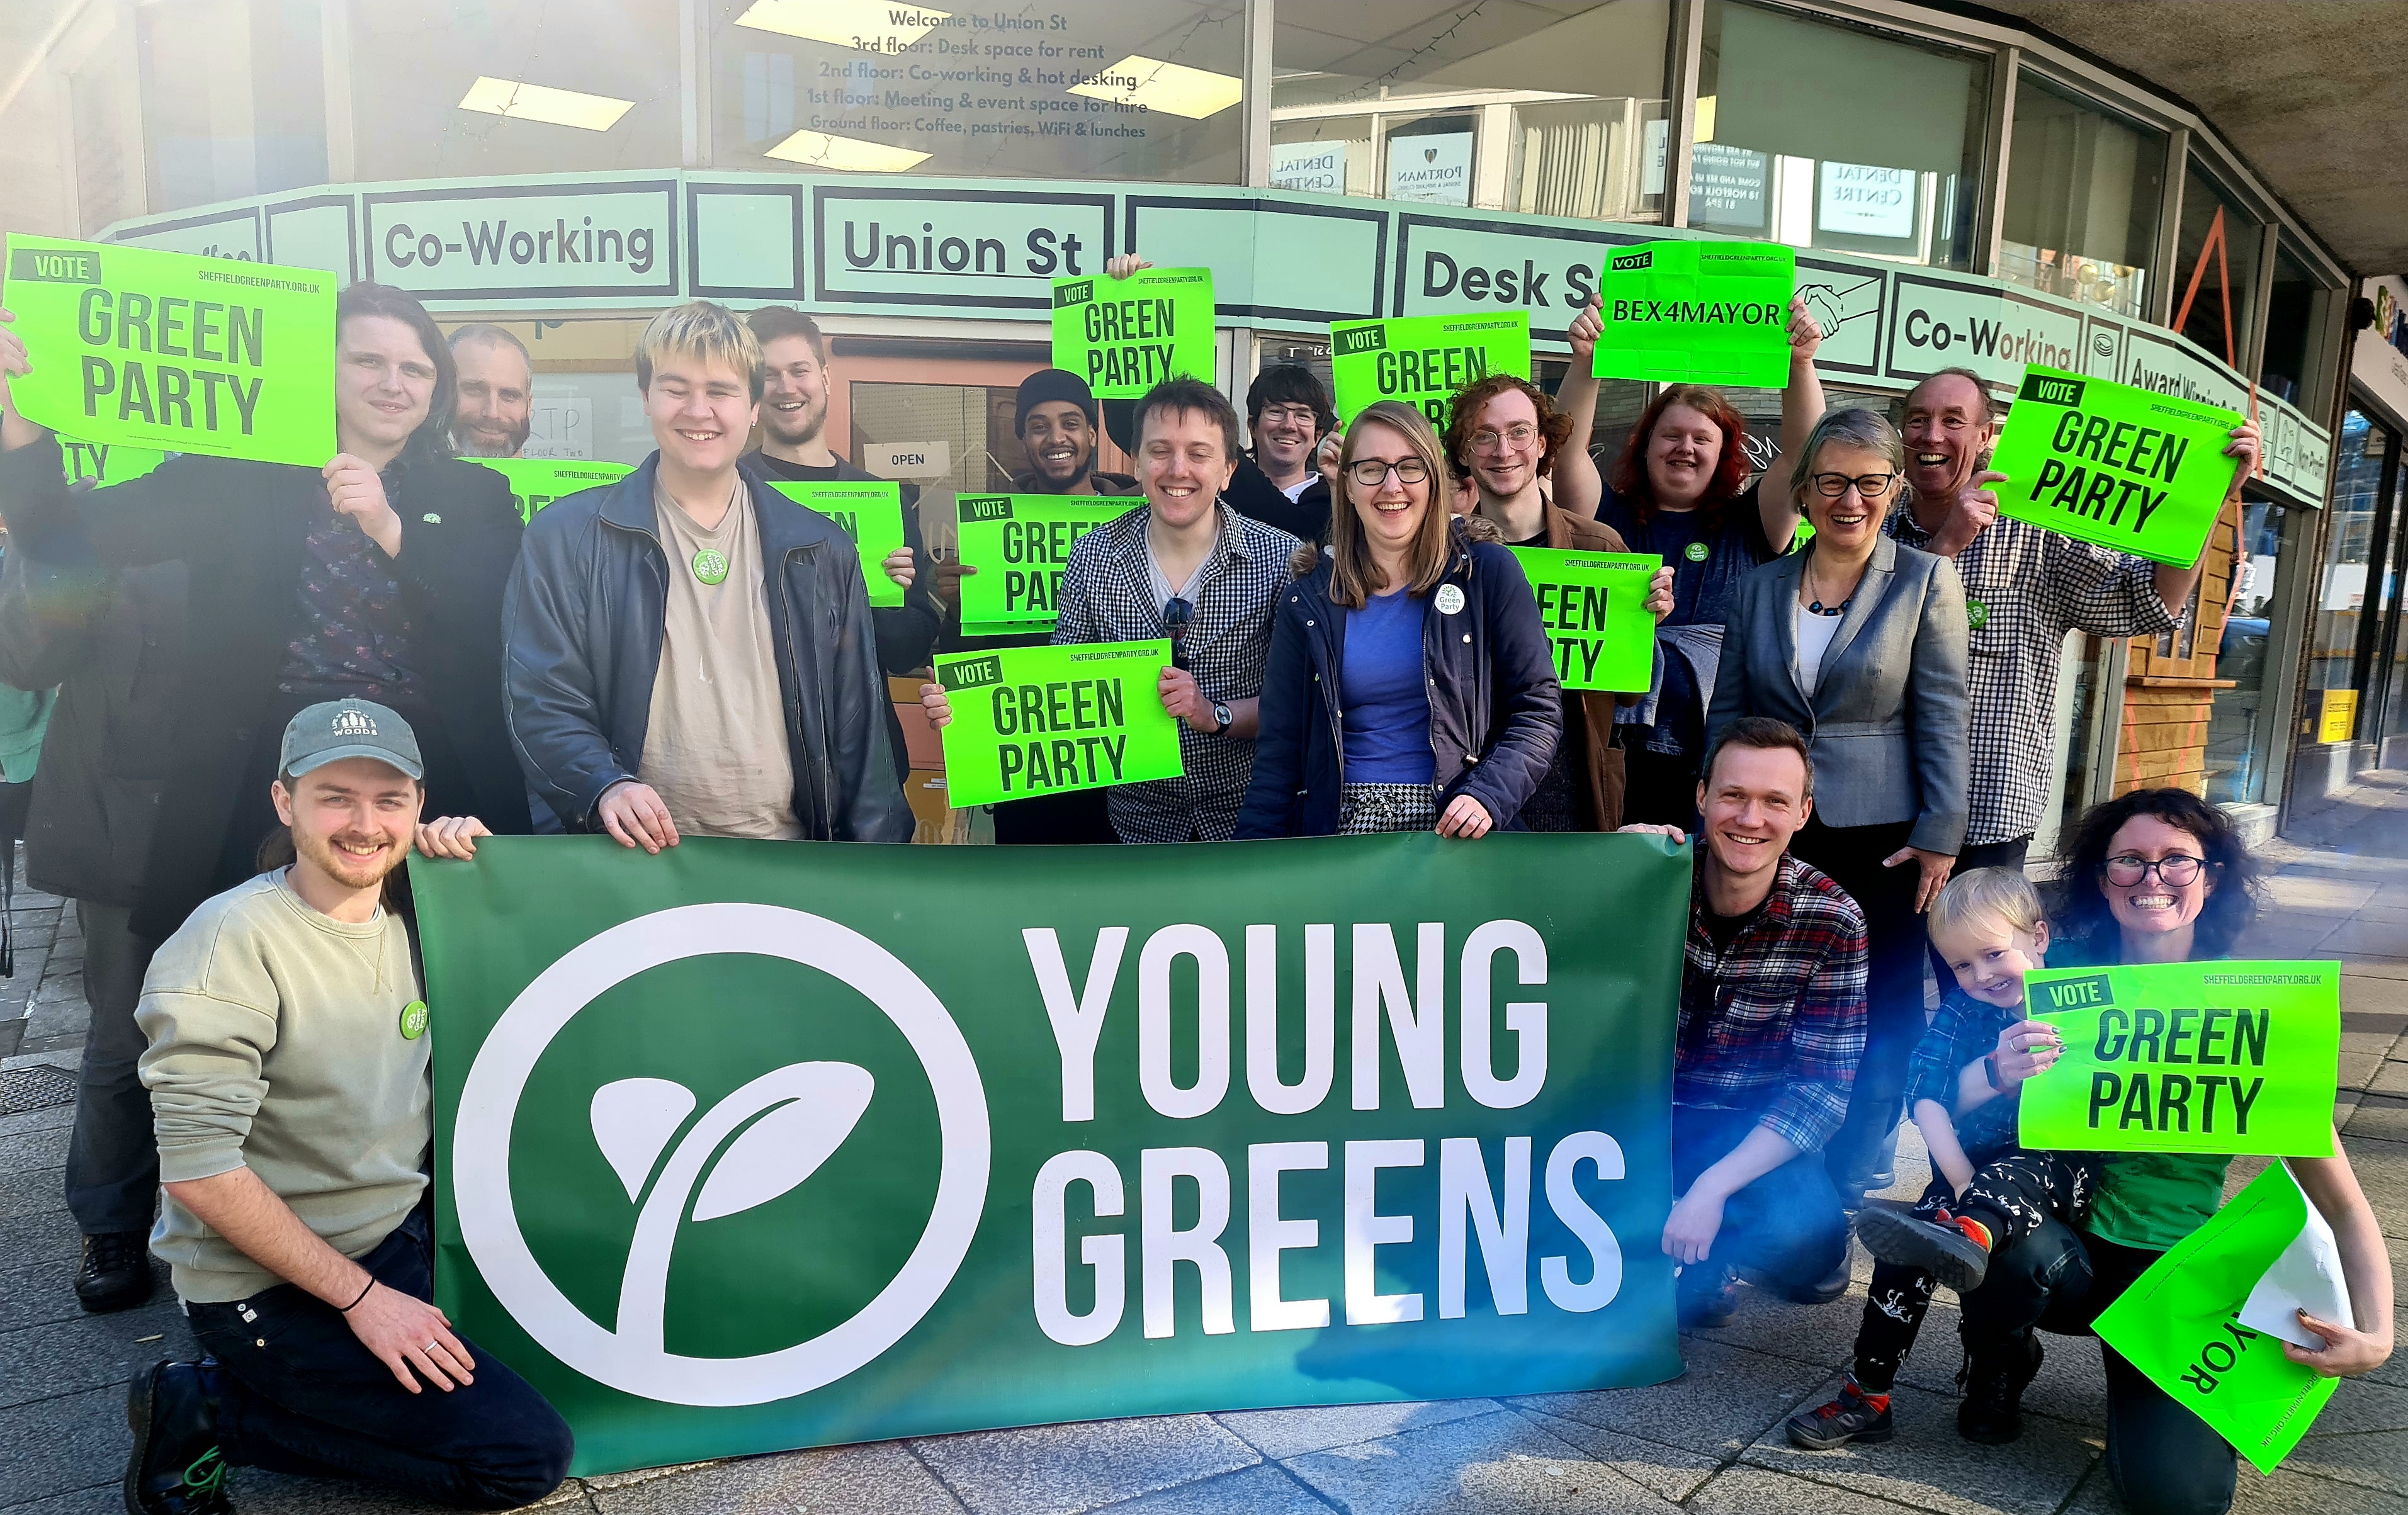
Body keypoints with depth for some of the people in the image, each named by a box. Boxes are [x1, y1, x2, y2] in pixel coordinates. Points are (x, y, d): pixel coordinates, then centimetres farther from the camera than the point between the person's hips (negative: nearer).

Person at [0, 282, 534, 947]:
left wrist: (391, 530, -19)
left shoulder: (476, 497, 7)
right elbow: (66, 538, 2)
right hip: (261, 781, 0)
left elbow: (503, 629, -8)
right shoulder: (240, 478, 7)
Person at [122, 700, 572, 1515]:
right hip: (270, 1288, -8)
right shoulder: (232, 943, -19)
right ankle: (205, 1414, -1)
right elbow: (199, 1169, -22)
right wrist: (360, 1295, -19)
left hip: (403, 1232, 8)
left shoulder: (407, 912, 2)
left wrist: (463, 845, -1)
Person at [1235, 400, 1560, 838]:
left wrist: (1488, 795, -11)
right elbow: (1279, 748, 8)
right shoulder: (1308, 601, 10)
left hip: (1461, 833, -1)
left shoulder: (1489, 573, 6)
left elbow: (1538, 708, 5)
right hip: (1344, 827, 2)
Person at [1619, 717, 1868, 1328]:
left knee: (1807, 1238, -30)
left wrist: (1713, 1186, -22)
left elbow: (1823, 1083, -10)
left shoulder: (1832, 921, -10)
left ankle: (1693, 1261, 5)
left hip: (1748, 1125, 0)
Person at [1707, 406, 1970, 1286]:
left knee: (1879, 1027, 4)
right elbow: (1726, 711, 11)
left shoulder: (1925, 581, 1)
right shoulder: (1760, 587, 8)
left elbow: (1942, 717, -2)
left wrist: (1939, 835, -7)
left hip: (1882, 840, -2)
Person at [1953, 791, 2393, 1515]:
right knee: (2016, 1244, -34)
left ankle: (2136, 1372, 15)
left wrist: (2375, 1333, -25)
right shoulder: (2068, 977, -8)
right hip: (2064, 1242, 1)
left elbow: (2342, 1203, -9)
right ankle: (1997, 1375, 0)